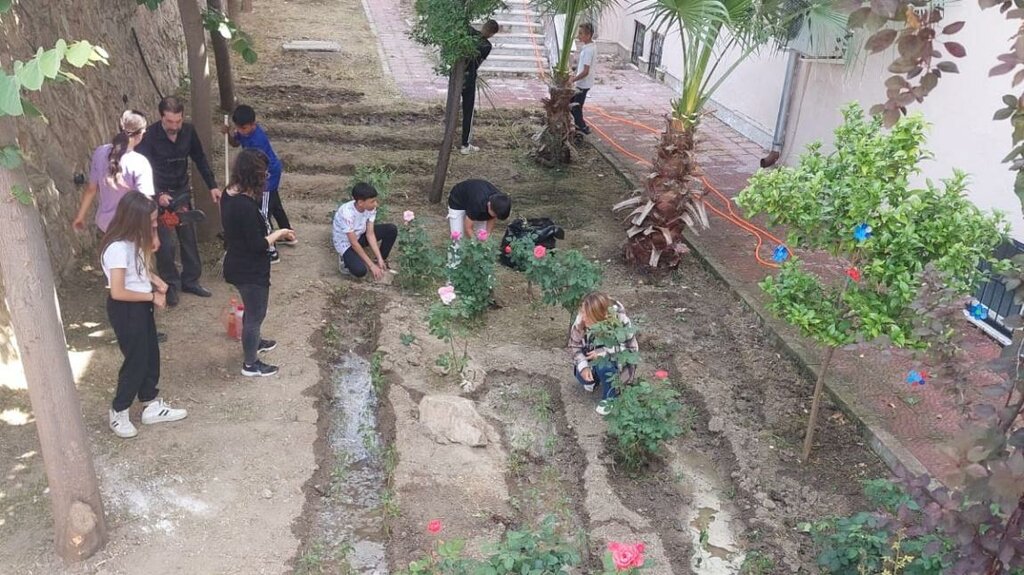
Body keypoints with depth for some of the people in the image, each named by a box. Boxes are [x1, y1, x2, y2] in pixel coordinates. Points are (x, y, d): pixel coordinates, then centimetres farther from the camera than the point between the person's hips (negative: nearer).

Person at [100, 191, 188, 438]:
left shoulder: (133, 241, 0)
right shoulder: (117, 248, -27)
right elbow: (118, 292, -27)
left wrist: (155, 280, 0)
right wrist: (152, 296, -17)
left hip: (140, 306, 9)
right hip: (125, 309, -9)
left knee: (151, 356, 17)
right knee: (136, 361, 4)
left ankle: (152, 407, 31)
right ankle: (118, 414, 22)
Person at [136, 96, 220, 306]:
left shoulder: (188, 131, -8)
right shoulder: (149, 136, -20)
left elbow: (200, 159, 7)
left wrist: (212, 186, 3)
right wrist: (158, 195, -30)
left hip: (182, 192, 5)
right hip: (159, 195, -4)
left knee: (189, 238, 11)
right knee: (165, 243, -5)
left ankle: (190, 280, 26)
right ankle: (171, 285, 12)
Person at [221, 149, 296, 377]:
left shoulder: (229, 194, -1)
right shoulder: (247, 206, -31)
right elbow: (257, 245, -26)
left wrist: (271, 234, 6)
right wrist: (279, 233, -12)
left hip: (237, 265, 9)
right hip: (250, 271, -9)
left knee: (251, 309, 30)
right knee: (256, 314, 9)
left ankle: (253, 342, 53)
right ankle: (250, 364, 25)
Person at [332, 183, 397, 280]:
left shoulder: (370, 208, -19)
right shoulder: (346, 213, -36)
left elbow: (370, 234, -13)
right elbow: (354, 243, -29)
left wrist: (379, 259, -18)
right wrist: (372, 265, -26)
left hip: (360, 235, 6)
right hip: (346, 243, -6)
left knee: (392, 229, -12)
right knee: (360, 271, -31)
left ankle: (382, 260, 5)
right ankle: (346, 259, 2)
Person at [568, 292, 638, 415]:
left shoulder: (620, 321, -34)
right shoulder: (581, 320, -25)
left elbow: (631, 348, -26)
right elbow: (574, 345, -12)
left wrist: (603, 352, -36)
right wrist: (583, 366, -28)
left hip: (616, 358, -3)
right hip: (593, 354, 3)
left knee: (603, 365, -33)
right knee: (581, 375, -22)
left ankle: (610, 397, -7)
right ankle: (594, 378, 15)